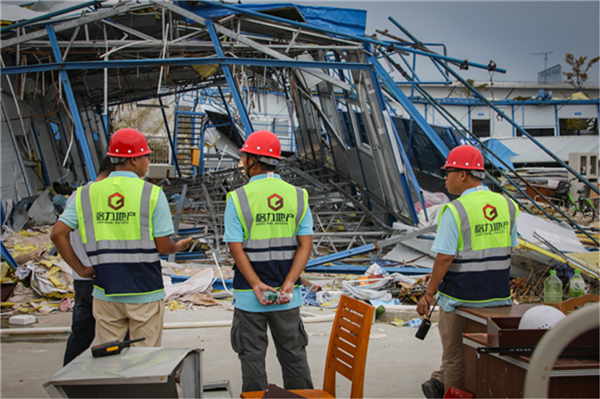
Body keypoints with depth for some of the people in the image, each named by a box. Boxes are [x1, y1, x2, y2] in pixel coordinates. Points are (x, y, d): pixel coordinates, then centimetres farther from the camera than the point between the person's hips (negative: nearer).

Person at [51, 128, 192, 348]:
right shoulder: (152, 194, -7)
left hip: (105, 294, 3)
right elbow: (163, 247, -7)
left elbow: (58, 233, -2)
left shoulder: (87, 194, 3)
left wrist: (80, 269, 5)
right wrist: (180, 246, 15)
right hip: (144, 292, -3)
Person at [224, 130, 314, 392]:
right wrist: (288, 284, -10)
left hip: (249, 295, -3)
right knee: (294, 355, 14)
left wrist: (257, 286, -15)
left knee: (253, 357, 8)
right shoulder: (297, 196, 1)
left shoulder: (238, 198, -8)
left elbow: (236, 248, -13)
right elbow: (305, 245, -5)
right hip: (288, 296, 3)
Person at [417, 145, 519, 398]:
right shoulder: (506, 205, 3)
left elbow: (445, 257, -18)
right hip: (498, 296, 6)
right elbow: (509, 249, 10)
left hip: (460, 296, -5)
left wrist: (429, 294, -9)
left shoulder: (455, 210, -16)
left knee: (456, 355, 10)